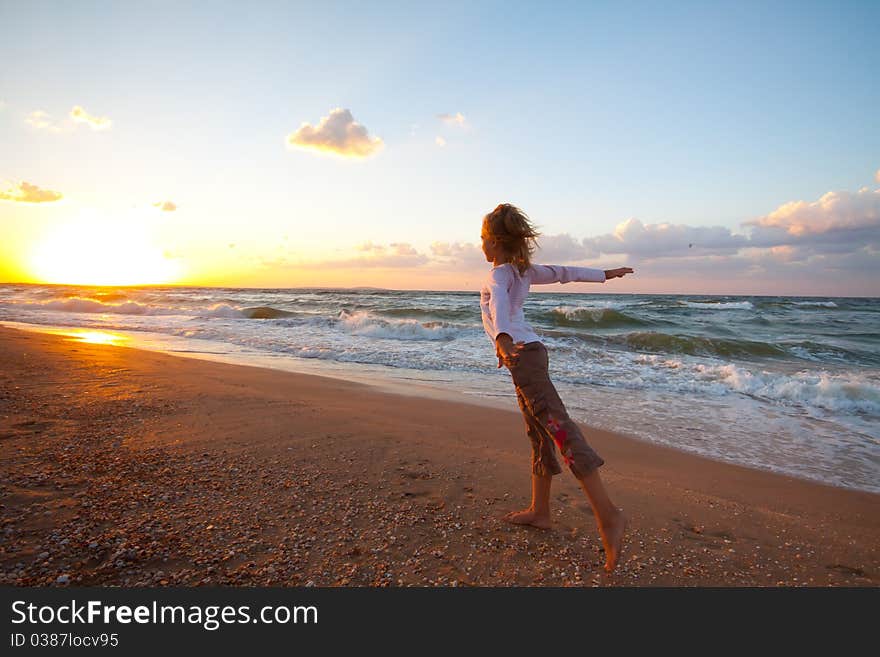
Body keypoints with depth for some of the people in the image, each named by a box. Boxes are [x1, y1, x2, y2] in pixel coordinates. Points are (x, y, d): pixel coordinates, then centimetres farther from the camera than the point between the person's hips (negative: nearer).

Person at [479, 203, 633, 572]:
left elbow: (499, 303, -30)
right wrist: (604, 274, 36)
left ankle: (608, 515, -21)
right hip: (528, 351, 9)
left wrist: (502, 337, -49)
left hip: (521, 352, -9)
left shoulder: (499, 273, -8)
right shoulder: (522, 270, 15)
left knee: (557, 426, -17)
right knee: (538, 433, 12)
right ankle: (539, 512, 22)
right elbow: (563, 272, 24)